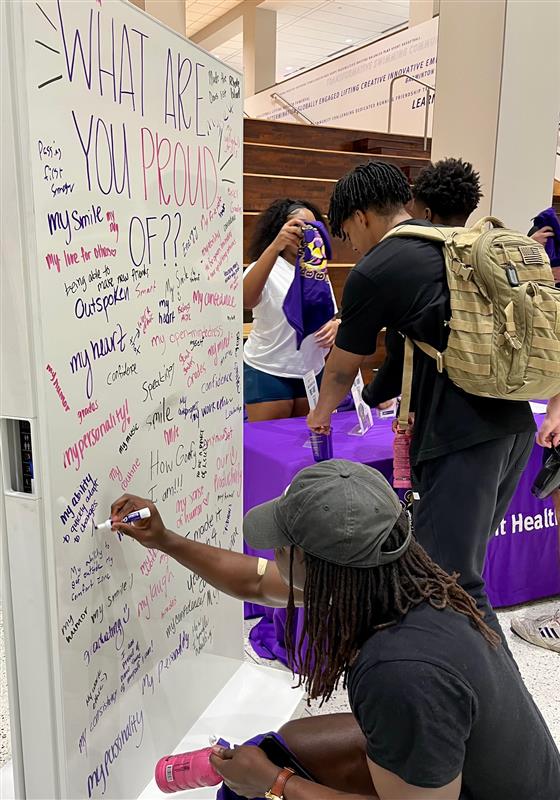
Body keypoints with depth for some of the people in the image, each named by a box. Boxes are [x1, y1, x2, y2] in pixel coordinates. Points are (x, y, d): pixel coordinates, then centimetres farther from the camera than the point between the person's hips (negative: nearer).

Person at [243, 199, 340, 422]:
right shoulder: (266, 268, -10)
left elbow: (333, 316, 13)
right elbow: (245, 300, -32)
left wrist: (335, 325, -13)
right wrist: (274, 247, -44)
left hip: (312, 372, 6)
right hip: (268, 372, -5)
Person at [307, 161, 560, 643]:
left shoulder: (373, 272, -3)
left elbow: (342, 370, 10)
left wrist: (321, 415, 30)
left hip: (462, 436, -9)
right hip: (517, 425, 9)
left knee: (454, 581, 1)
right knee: (462, 559, 21)